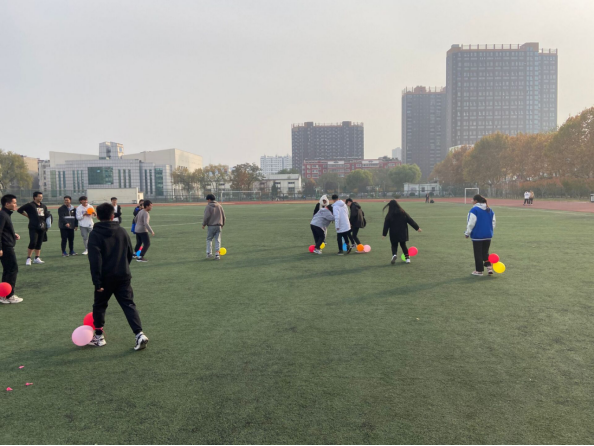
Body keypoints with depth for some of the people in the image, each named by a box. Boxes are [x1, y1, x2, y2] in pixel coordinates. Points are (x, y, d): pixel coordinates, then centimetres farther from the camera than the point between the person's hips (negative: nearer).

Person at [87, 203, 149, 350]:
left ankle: (99, 337, 26)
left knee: (99, 306, 16)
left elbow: (95, 260, -15)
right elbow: (130, 254, 14)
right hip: (123, 276, 3)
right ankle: (140, 335, -11)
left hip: (106, 278, -3)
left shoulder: (95, 234, -8)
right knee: (129, 305, 2)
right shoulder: (122, 231, 5)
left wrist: (97, 281, -14)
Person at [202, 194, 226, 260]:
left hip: (211, 226, -4)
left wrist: (204, 224, 0)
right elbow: (224, 216, 12)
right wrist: (222, 225, 21)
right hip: (219, 226, 4)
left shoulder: (208, 206, -5)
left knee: (209, 239, 9)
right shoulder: (219, 206, 11)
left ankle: (209, 253, 6)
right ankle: (217, 254, 3)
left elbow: (206, 216, -12)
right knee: (217, 240, 5)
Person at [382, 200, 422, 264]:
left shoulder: (389, 215, -5)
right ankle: (407, 258, 10)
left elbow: (386, 225, -5)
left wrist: (384, 234, 1)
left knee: (394, 245, 10)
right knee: (403, 245, 15)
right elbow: (410, 221, 4)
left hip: (393, 234, -2)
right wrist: (417, 228, 10)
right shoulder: (403, 213, 1)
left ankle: (394, 255, -17)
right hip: (403, 233, 2)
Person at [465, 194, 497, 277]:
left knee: (478, 254, 4)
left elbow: (471, 223, -15)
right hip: (488, 236, 6)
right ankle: (489, 266, 4)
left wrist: (467, 233, -5)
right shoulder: (490, 210, 9)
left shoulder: (474, 210, -13)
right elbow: (494, 222, 12)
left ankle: (479, 270, 10)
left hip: (477, 236, -6)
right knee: (485, 252, 18)